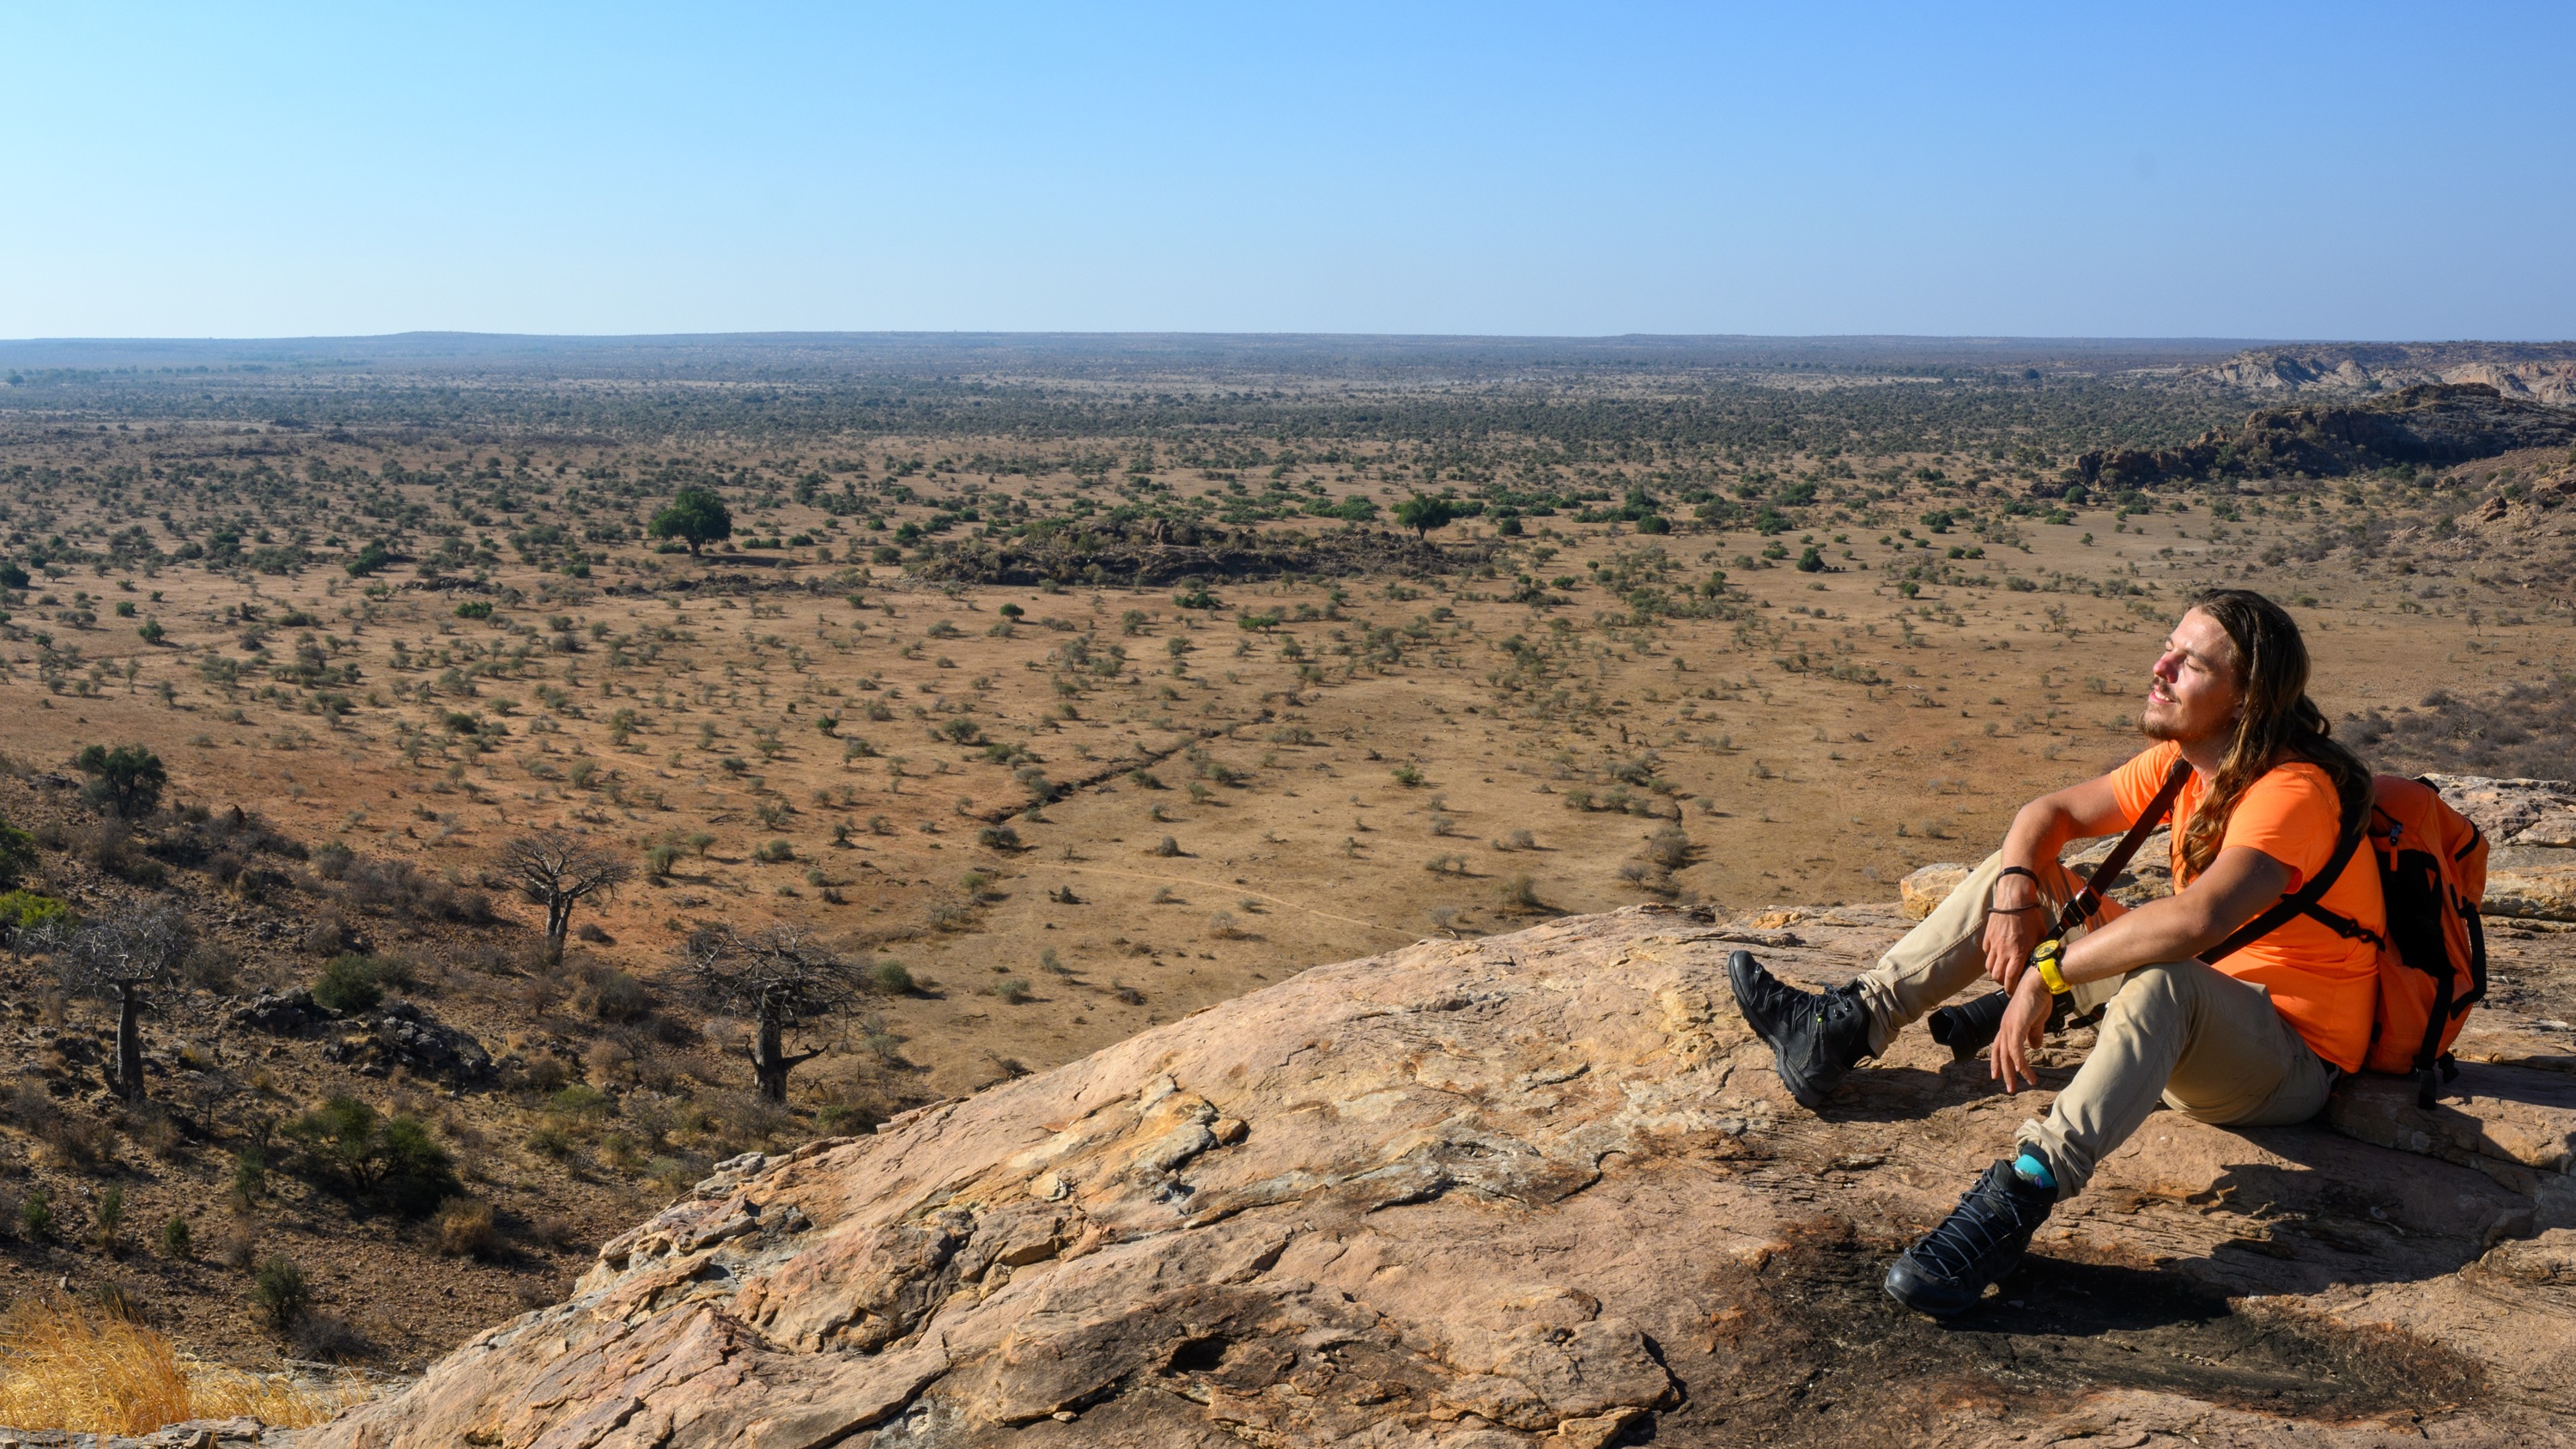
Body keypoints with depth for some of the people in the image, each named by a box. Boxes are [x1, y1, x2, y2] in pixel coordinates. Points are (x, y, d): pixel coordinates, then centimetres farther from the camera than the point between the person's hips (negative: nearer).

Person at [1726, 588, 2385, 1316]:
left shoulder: (2291, 793, -25)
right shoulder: (2183, 760, 2)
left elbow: (2196, 920, -42)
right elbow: (2052, 812, 8)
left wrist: (2048, 972, -34)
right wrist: (2016, 892, -13)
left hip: (2291, 1059, -9)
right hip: (2185, 1027, 9)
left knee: (2163, 982, -43)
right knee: (2017, 869, 6)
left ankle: (2022, 1192, -52)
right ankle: (1847, 1029, -2)